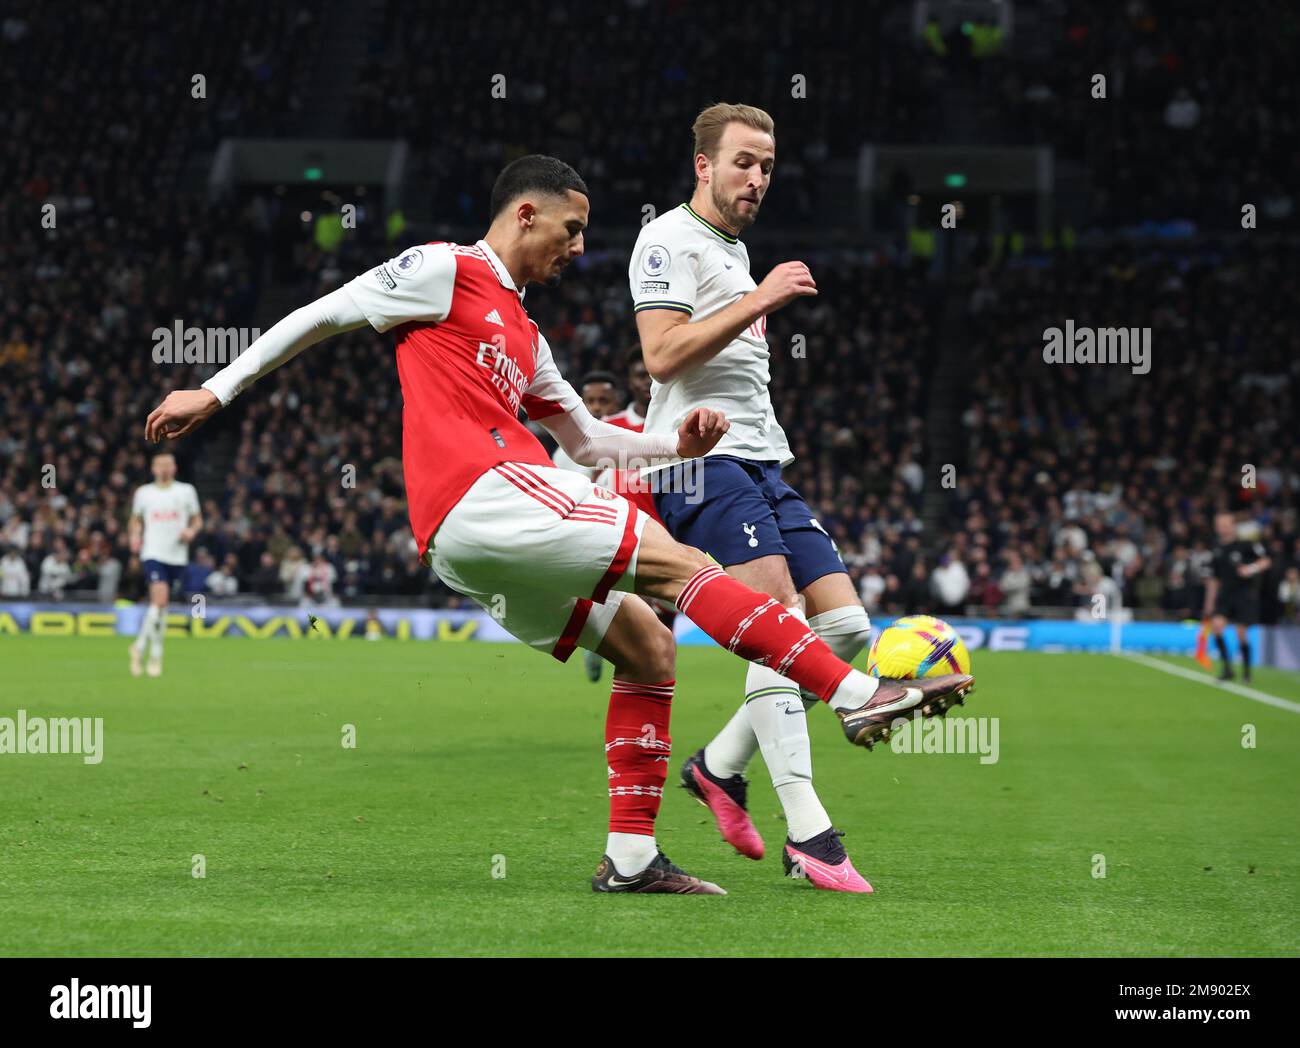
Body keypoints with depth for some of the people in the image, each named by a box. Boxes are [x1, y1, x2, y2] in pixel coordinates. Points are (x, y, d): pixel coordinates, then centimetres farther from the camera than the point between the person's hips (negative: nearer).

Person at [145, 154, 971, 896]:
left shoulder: (523, 335, 29)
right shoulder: (447, 272, 3)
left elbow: (586, 438, 33)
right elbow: (319, 316, 5)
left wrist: (673, 445, 15)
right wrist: (216, 392, 4)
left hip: (482, 544, 10)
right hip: (478, 498, -10)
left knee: (648, 650, 8)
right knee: (677, 563, -16)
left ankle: (631, 858, 6)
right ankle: (857, 693, -21)